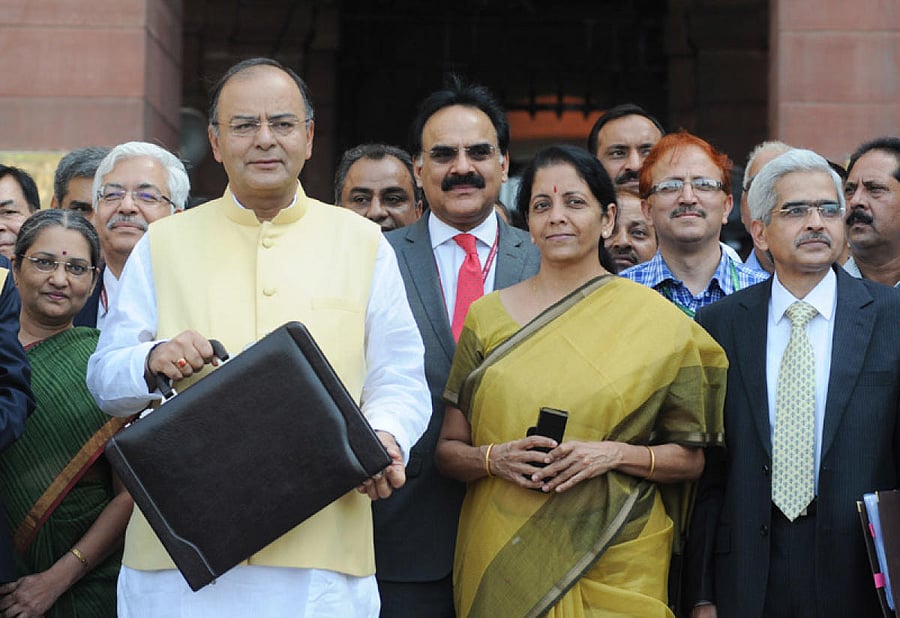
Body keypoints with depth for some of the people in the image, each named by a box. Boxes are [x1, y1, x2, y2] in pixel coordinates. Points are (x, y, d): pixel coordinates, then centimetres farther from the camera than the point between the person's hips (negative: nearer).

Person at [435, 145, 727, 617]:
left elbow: (690, 458, 2)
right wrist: (495, 458, -13)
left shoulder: (656, 320, 0)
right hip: (502, 562, 2)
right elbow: (448, 450, 7)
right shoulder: (488, 316, 5)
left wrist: (616, 454, -14)